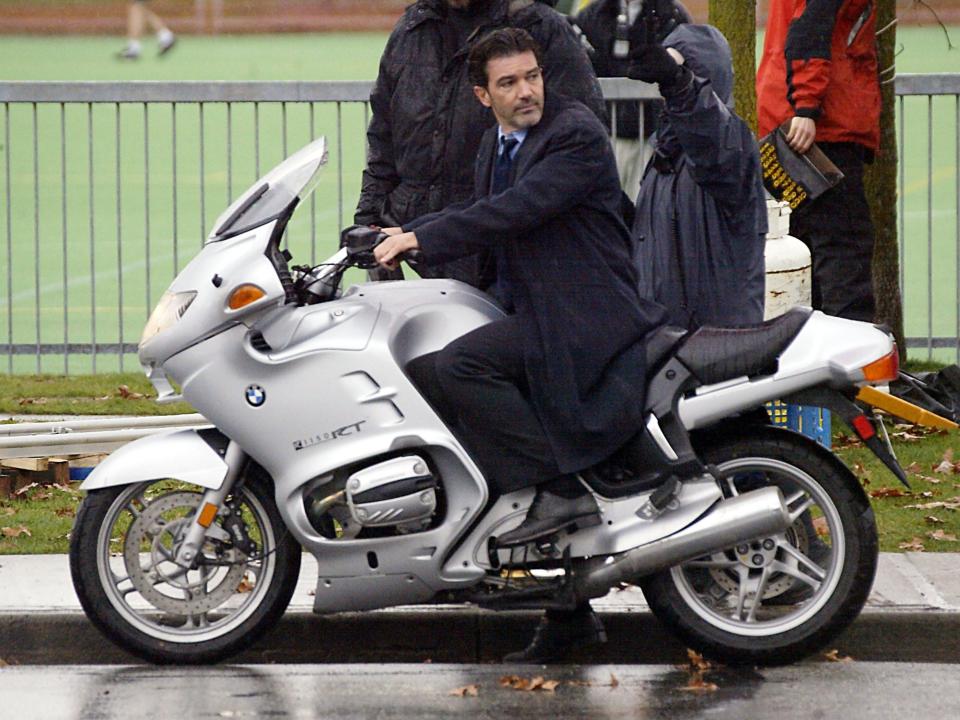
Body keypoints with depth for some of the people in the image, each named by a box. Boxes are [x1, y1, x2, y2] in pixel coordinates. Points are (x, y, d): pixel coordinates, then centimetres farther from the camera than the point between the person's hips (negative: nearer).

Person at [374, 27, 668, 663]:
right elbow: (482, 212, 29)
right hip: (531, 313, 10)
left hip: (582, 316, -10)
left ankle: (560, 489, -20)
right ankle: (567, 614, 19)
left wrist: (423, 239, -20)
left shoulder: (577, 133, -13)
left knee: (460, 365, -26)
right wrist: (405, 235, 13)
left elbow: (516, 210, -22)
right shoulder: (497, 143, 16)